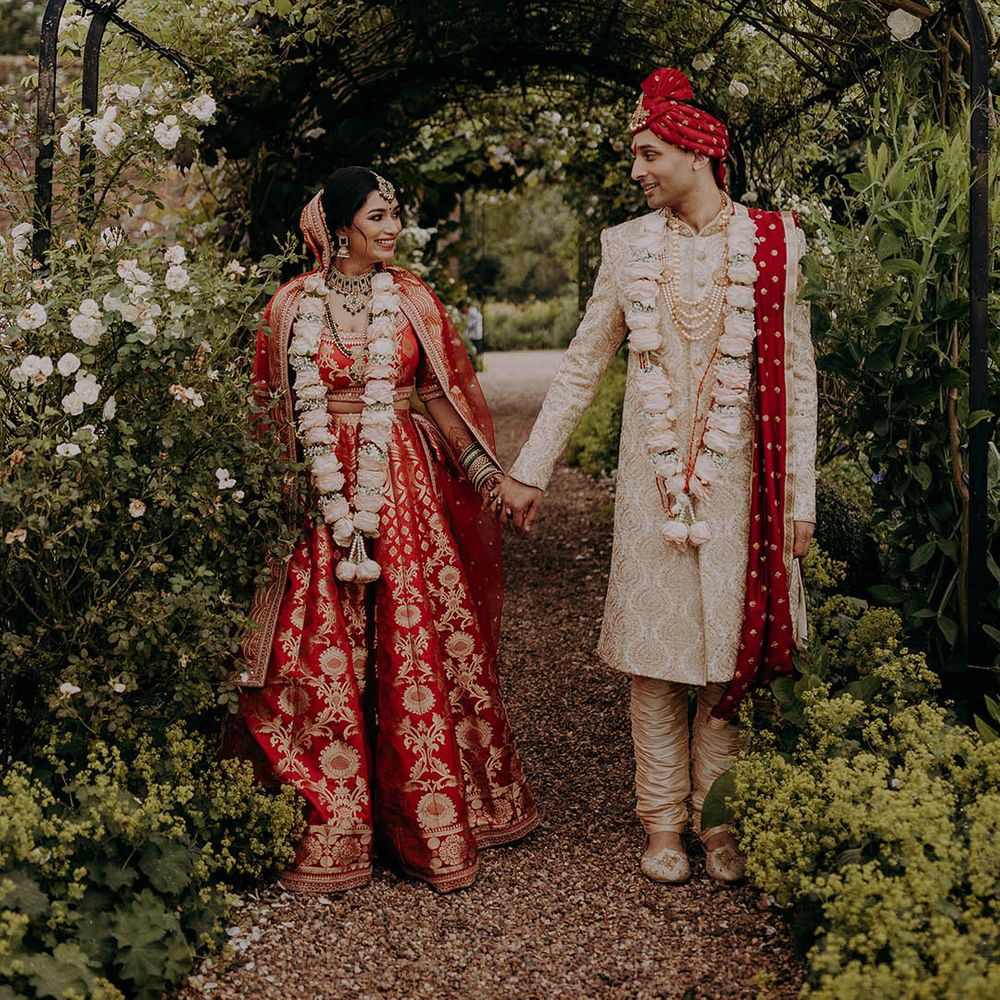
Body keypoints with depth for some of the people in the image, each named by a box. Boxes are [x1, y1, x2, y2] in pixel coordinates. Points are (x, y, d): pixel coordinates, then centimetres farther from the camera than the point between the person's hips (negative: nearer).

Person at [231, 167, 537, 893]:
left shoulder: (411, 299, 7)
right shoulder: (295, 305, 4)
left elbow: (441, 394, 7)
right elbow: (279, 411, 7)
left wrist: (486, 470, -3)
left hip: (406, 484, 1)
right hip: (323, 487, -1)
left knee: (417, 642, 2)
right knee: (327, 651, 0)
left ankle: (432, 814, 14)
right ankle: (333, 824, 11)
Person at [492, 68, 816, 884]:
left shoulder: (771, 243, 0)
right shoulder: (629, 246, 5)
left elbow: (796, 375, 1)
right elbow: (582, 366, 10)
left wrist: (801, 493, -2)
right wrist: (530, 470, 8)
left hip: (737, 475, -1)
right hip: (652, 473, 1)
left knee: (728, 647, 4)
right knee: (656, 650, 4)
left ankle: (720, 822, 17)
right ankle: (664, 825, 16)